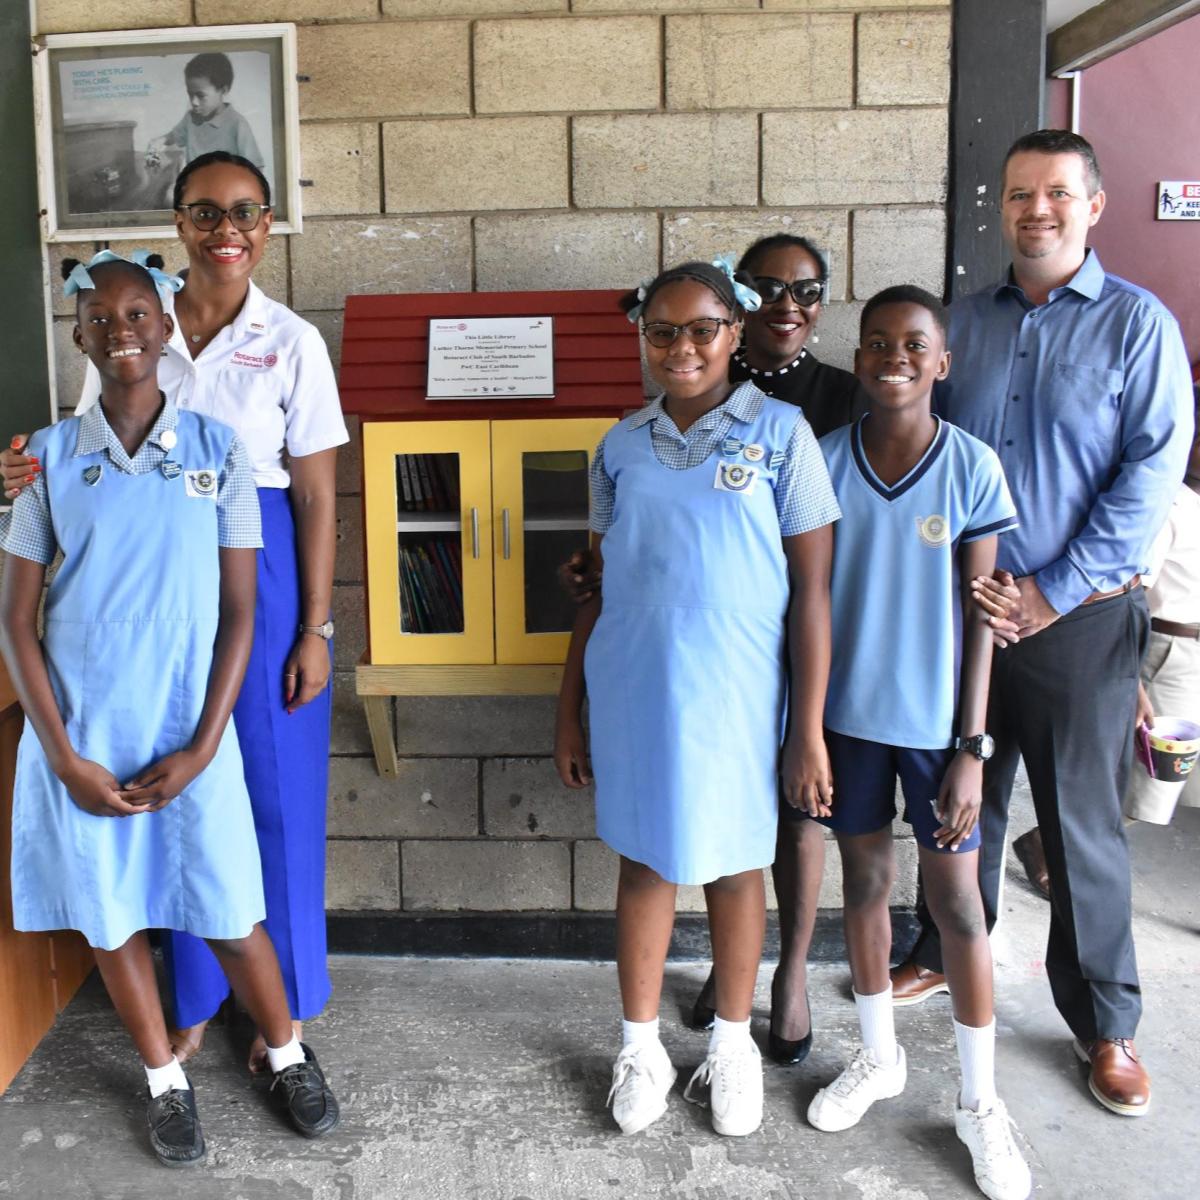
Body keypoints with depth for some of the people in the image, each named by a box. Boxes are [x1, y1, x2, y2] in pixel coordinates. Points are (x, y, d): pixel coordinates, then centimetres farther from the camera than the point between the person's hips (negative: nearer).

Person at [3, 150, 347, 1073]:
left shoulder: (292, 342, -4)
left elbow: (316, 496, -5)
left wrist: (314, 629, -8)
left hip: (263, 574, -3)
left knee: (277, 788, 5)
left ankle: (283, 1003, 25)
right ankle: (197, 995, 31)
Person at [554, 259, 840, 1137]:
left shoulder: (780, 432, -6)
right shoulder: (622, 446, 4)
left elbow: (811, 588, -7)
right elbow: (597, 587, 10)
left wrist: (809, 730, -10)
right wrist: (569, 710, 8)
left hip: (735, 695, -2)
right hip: (632, 693, 3)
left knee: (735, 864, 13)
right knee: (644, 860, 13)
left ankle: (733, 1042, 34)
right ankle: (642, 1046, 31)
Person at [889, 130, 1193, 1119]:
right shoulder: (969, 321, 9)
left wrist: (1053, 592, -15)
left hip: (1079, 619, -4)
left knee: (1084, 826, 4)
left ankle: (1105, 1025, 21)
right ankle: (946, 955, 37)